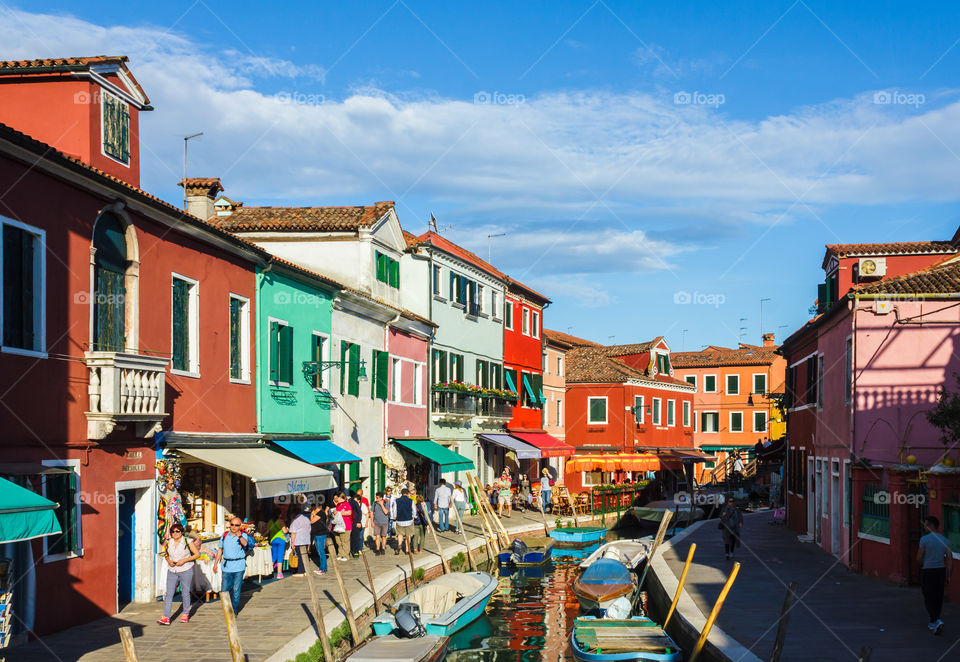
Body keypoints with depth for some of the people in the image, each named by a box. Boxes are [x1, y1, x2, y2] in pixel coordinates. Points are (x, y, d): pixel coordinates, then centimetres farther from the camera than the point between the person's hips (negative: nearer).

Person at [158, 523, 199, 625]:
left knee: (185, 593, 7)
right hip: (172, 571, 3)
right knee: (169, 594, -6)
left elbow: (197, 554, -6)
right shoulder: (168, 542, 2)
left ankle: (185, 614, 26)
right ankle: (166, 618, -8)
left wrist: (184, 560, -16)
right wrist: (168, 560, -5)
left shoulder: (187, 542, -9)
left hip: (186, 571, -3)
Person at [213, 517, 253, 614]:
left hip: (238, 567, -3)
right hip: (226, 566, 3)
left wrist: (240, 537, -46)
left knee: (236, 589, 1)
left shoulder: (243, 535, -4)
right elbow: (220, 550, 17)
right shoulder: (225, 535, 9)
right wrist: (215, 563, 13)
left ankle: (234, 610, 14)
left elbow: (245, 544, -26)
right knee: (224, 589, 4)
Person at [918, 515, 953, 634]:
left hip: (927, 571, -5)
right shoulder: (945, 540, 4)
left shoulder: (924, 539, -11)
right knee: (938, 598, 14)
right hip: (941, 571, 5)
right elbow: (950, 559, 2)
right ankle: (933, 623, 23)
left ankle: (937, 621, -15)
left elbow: (919, 557, -9)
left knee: (929, 599, 1)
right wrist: (948, 575, 7)